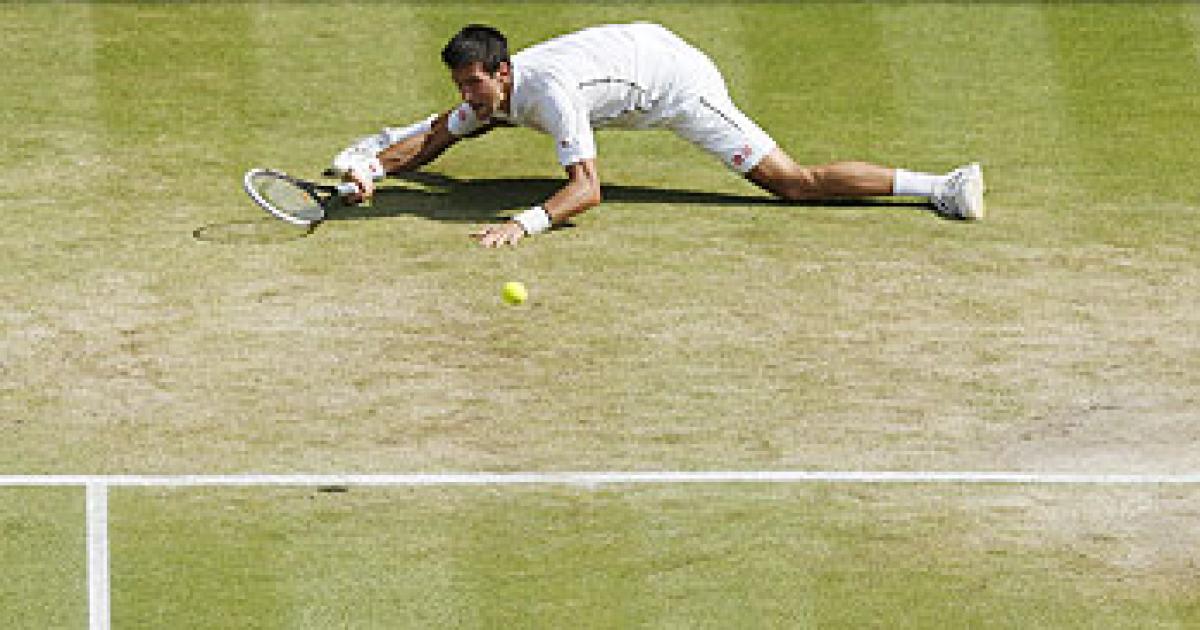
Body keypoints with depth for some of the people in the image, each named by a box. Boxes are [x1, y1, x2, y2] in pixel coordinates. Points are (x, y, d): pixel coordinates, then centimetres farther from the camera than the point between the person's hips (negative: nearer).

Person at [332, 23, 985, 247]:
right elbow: (441, 132, 4)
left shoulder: (548, 90, -36)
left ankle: (941, 186, -22)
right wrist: (374, 168, -9)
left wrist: (526, 223, -52)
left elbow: (586, 188, -39)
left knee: (792, 183, -20)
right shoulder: (490, 90, -13)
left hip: (676, 79, -9)